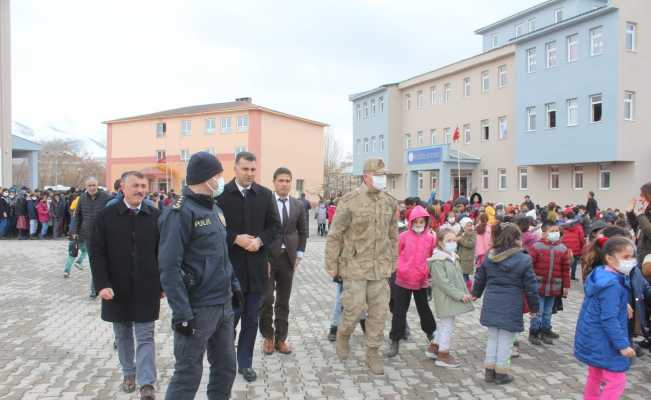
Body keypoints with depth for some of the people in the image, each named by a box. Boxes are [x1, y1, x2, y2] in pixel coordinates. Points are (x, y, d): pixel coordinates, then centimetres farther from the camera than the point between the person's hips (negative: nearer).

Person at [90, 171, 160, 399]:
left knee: (145, 336, 1)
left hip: (146, 288, -1)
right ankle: (129, 373, 35)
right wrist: (102, 284, -13)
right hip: (116, 288, 1)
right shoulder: (105, 216, -4)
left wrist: (163, 284, 2)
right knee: (122, 335, 16)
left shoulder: (155, 216, -2)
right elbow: (97, 253, -5)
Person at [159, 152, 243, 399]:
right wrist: (181, 313, -23)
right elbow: (169, 267, -20)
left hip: (224, 305, 8)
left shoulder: (215, 210, 12)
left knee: (226, 367, 18)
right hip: (197, 309, -8)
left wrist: (234, 285, 15)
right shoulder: (180, 212, -15)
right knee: (188, 375, 4)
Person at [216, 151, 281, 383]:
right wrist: (235, 238, -17)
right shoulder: (221, 194, -5)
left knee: (251, 319, 12)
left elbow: (275, 227, 5)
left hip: (256, 267, 3)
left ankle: (245, 363, 27)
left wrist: (260, 241, -11)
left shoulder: (265, 195, 4)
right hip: (230, 267, -3)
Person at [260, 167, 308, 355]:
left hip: (288, 258, 3)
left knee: (283, 302, 10)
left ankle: (280, 338, 21)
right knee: (266, 299, -2)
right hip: (267, 257, -3)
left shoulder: (298, 205, 6)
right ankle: (268, 336, 18)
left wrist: (299, 255, 6)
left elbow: (302, 232, 14)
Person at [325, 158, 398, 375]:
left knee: (379, 312, 6)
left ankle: (373, 353, 22)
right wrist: (331, 265, -5)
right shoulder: (349, 201, -9)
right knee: (354, 309, 1)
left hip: (380, 269, 4)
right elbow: (334, 236, -6)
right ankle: (343, 335, 33)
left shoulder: (390, 203, 5)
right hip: (355, 267, -4)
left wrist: (392, 263, 14)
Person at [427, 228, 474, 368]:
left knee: (445, 324, 18)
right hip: (445, 298, -9)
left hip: (454, 297, 9)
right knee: (447, 325, -1)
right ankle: (443, 356, 12)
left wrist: (465, 293, 8)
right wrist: (460, 295, -22)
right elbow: (443, 282, -22)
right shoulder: (437, 260, -17)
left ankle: (434, 347, 33)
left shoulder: (453, 257, 12)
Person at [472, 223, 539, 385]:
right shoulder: (523, 260, -12)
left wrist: (476, 293, 32)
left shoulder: (489, 257, 3)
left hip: (491, 304, 5)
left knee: (492, 337, 17)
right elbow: (530, 287, -7)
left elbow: (480, 278, 14)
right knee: (505, 340, 7)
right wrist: (534, 307, 6)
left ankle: (489, 371, 24)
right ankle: (501, 373, 18)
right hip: (511, 307, -5)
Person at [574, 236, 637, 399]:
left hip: (592, 338, 10)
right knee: (616, 381, -1)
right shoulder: (612, 284, -26)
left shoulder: (600, 275, 3)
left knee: (595, 377, 21)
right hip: (605, 343, -10)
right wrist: (623, 344, -23)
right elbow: (609, 319, -26)